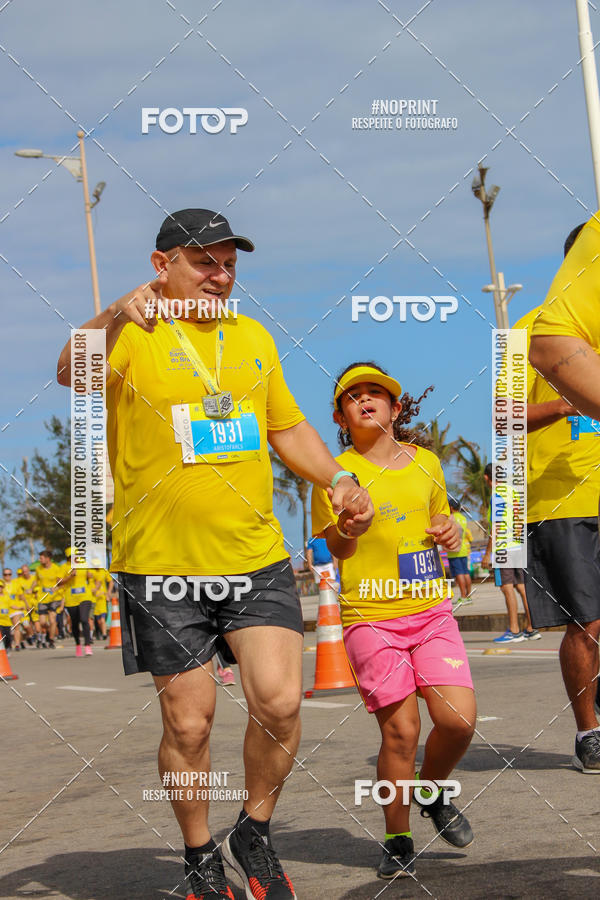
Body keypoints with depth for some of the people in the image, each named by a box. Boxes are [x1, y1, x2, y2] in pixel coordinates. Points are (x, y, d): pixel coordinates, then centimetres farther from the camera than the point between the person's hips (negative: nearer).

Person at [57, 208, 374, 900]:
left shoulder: (253, 337, 14)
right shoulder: (134, 335, -4)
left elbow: (288, 427, 24)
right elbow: (73, 376, -25)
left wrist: (337, 479, 8)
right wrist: (115, 317, -43)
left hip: (257, 560, 4)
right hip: (161, 565, -4)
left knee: (279, 701, -8)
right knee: (187, 722, 2)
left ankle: (252, 836, 15)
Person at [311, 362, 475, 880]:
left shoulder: (426, 463, 12)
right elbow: (331, 550, 5)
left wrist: (449, 531, 3)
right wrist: (347, 529, -16)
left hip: (430, 609, 3)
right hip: (370, 614, -3)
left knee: (459, 720, -8)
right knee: (401, 730, -8)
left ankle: (433, 792, 23)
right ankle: (397, 839, 11)